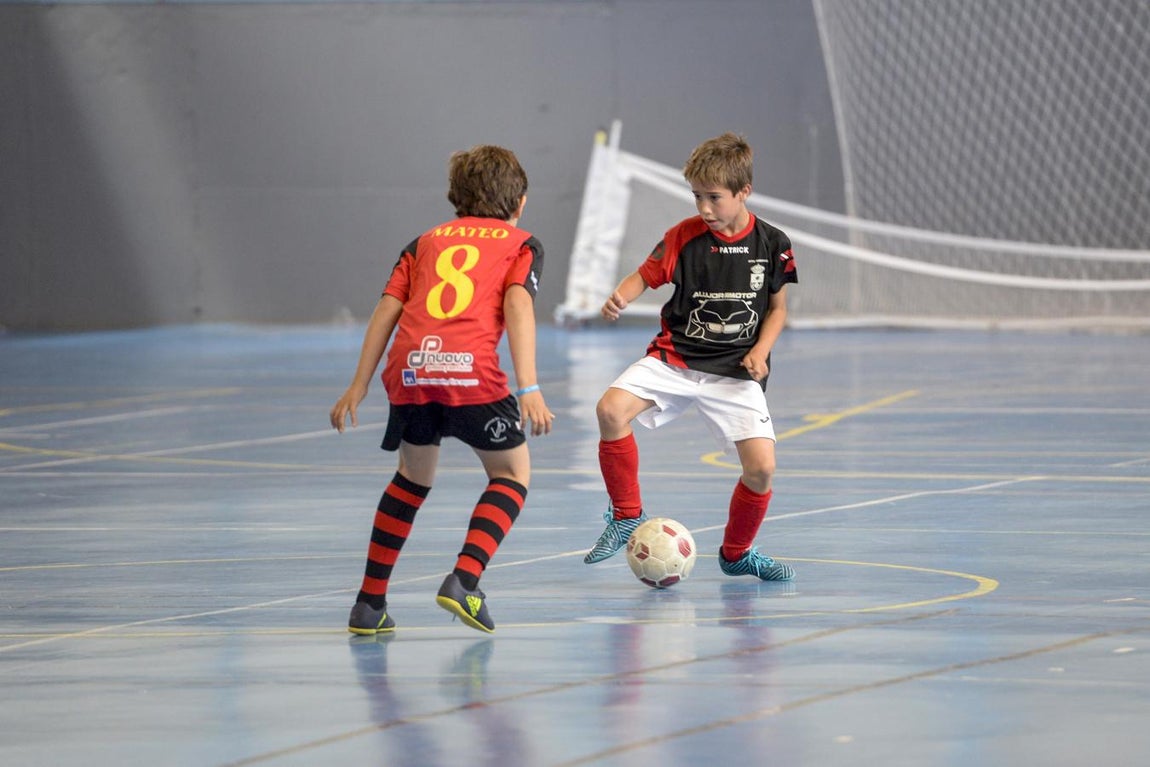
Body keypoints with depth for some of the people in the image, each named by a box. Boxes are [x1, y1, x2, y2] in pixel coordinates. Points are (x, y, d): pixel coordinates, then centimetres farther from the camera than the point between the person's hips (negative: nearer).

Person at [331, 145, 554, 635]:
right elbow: (518, 305, 0)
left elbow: (387, 310, 17)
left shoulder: (426, 241, 27)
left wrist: (358, 387, 16)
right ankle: (463, 580, -3)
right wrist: (528, 388, -8)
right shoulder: (521, 243, 18)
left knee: (413, 477, 26)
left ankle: (369, 603, 21)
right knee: (512, 472, 17)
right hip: (472, 372, -4)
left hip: (409, 371, 4)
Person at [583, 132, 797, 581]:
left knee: (761, 467, -13)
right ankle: (627, 517, -5)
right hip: (675, 358, 0)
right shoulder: (684, 236, -5)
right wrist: (620, 298, -22)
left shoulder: (772, 245, -3)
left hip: (735, 372, 0)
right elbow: (646, 275, 0)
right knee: (611, 409, -25)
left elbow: (777, 307, 7)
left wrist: (760, 352, -8)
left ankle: (736, 553, 18)